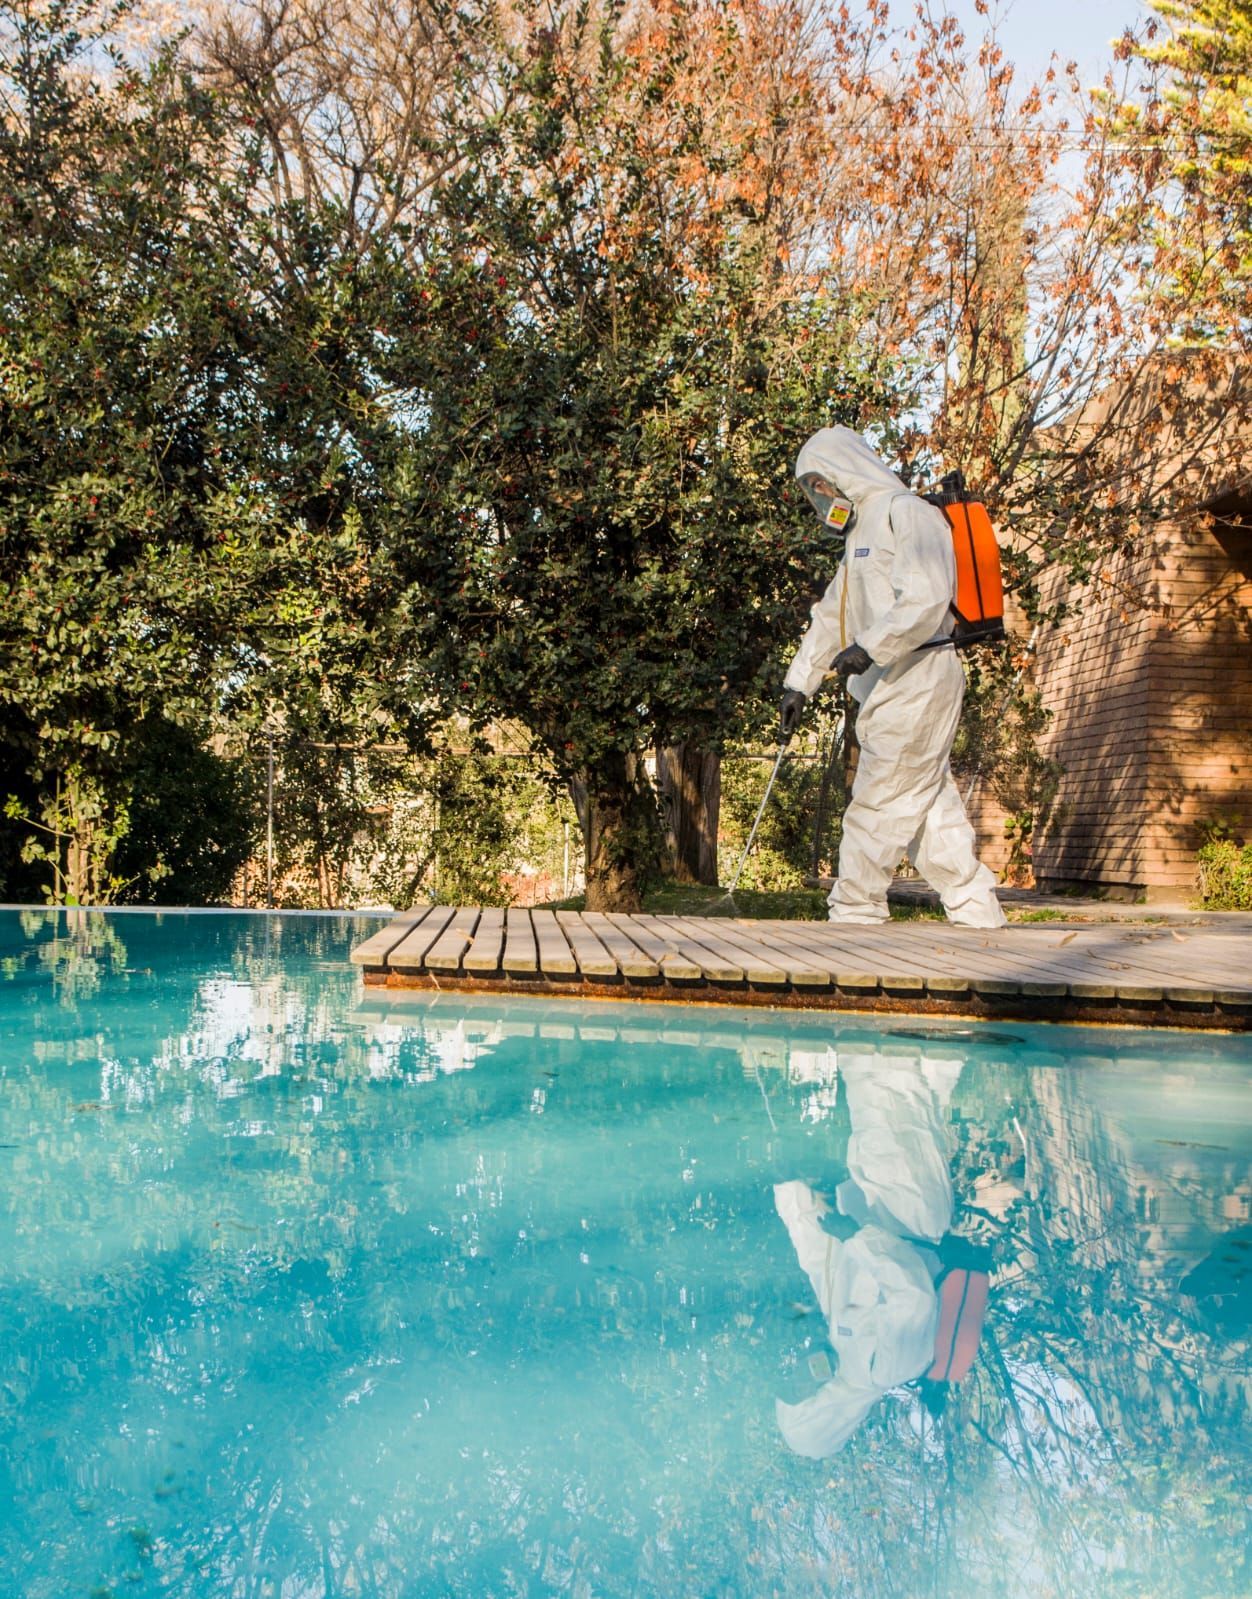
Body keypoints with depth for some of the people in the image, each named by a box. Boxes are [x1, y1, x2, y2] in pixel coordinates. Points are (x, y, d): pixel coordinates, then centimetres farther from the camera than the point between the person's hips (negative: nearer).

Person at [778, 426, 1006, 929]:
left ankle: (853, 914, -1)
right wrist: (799, 683, 21)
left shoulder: (905, 513, -6)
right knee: (931, 808, 7)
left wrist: (870, 646, -28)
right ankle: (977, 912, 10)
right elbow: (829, 617, 26)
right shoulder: (860, 535, 26)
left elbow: (927, 596, -21)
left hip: (918, 676, -9)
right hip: (888, 688, 9)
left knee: (879, 802, -7)